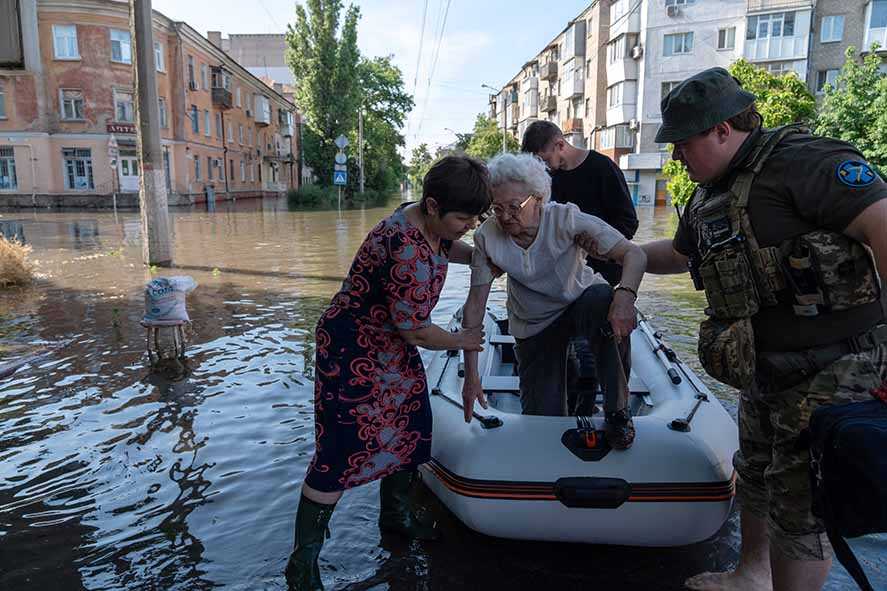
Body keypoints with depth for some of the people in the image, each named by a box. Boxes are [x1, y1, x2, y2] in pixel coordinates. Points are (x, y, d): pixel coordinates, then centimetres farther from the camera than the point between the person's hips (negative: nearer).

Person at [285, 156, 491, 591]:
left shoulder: (428, 223, -3)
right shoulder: (407, 251, -33)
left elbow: (443, 248, 23)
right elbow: (416, 330, -25)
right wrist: (459, 341, -6)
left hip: (392, 347, 10)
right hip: (353, 353, -10)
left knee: (407, 429, 18)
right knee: (341, 450, -4)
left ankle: (396, 514, 42)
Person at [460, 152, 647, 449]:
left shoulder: (566, 219, -26)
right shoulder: (487, 237, -20)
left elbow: (633, 253, -30)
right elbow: (475, 305, -16)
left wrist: (625, 295, -52)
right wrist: (471, 375, -17)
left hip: (581, 301, -2)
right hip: (533, 327, 2)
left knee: (602, 300, -38)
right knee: (541, 417, -3)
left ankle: (617, 410, -24)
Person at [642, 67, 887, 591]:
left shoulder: (801, 161, -19)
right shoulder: (709, 198, 9)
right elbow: (679, 254, 27)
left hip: (832, 370, -9)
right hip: (765, 371, 9)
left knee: (802, 506, 2)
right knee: (757, 476, 24)